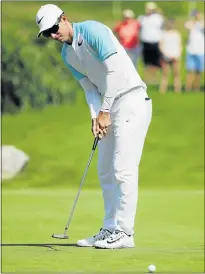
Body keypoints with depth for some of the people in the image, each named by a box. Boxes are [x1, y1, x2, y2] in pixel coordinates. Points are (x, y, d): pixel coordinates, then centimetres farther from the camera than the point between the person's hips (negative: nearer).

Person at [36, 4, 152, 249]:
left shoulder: (92, 31, -14)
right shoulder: (67, 55, 12)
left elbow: (114, 70, -19)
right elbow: (90, 87, 11)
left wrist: (104, 111, -16)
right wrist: (95, 116, -7)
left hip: (131, 100, -9)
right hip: (109, 109, 9)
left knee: (123, 169, -11)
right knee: (106, 171, 10)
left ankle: (124, 233, -10)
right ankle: (110, 230, 16)